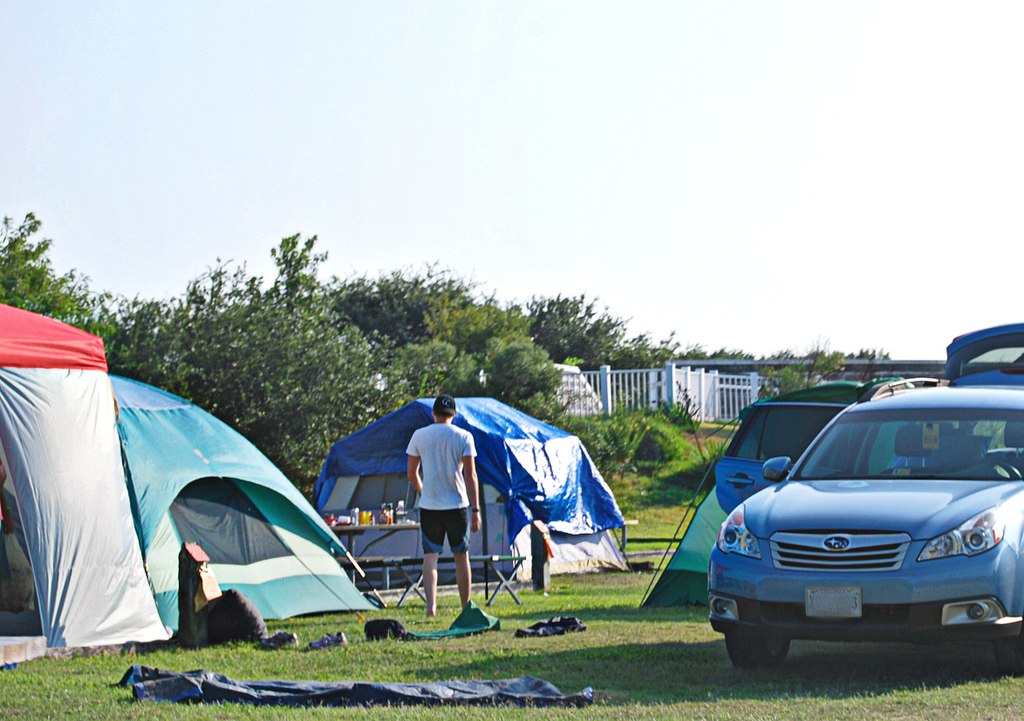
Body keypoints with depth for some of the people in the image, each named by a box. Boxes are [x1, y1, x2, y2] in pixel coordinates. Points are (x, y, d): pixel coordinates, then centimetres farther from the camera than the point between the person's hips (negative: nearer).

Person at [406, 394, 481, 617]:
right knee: (461, 556, 10)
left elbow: (412, 474, 9)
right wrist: (475, 509, -3)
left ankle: (431, 604, -18)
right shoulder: (463, 437, -2)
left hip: (429, 506, 1)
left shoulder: (419, 436, 2)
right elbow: (470, 476, -5)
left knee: (430, 556, -1)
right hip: (457, 505, 0)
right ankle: (466, 607, 15)